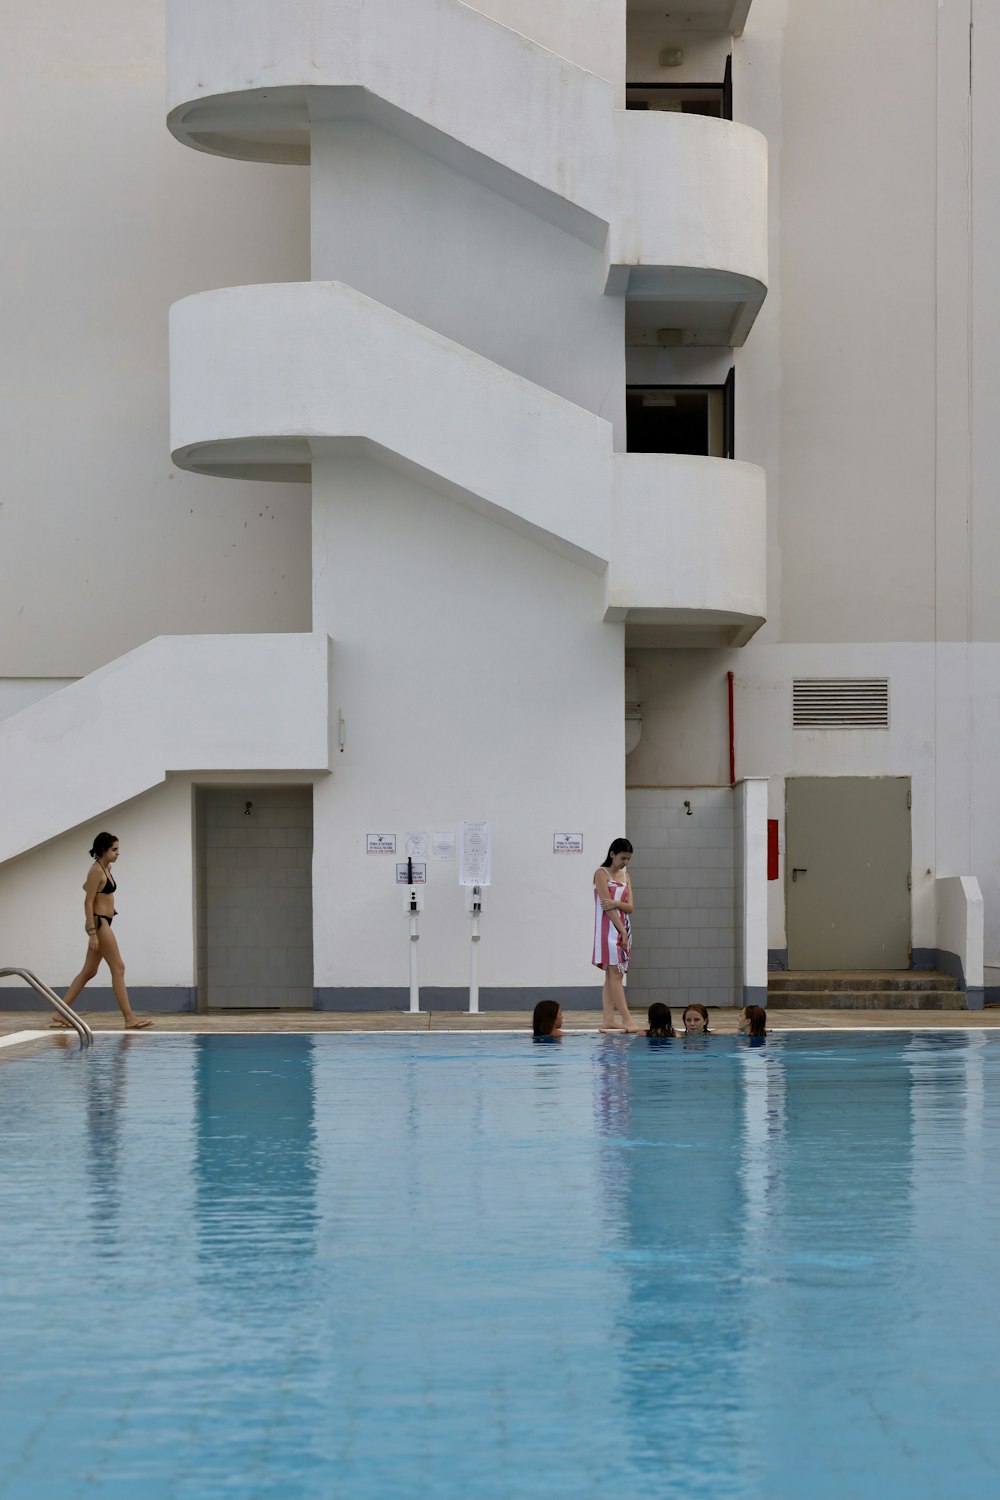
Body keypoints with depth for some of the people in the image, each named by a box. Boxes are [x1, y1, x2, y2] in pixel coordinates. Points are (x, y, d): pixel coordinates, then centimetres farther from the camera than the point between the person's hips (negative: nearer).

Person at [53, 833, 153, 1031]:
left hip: (103, 923, 10)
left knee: (88, 972, 10)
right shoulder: (97, 870, -13)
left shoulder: (106, 869, 14)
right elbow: (88, 903, -16)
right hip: (99, 922, -10)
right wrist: (92, 932, -20)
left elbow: (87, 887, 33)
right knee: (118, 968, -8)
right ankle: (129, 1018, -7)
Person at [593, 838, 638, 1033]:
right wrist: (622, 930, -15)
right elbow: (606, 906, -13)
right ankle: (626, 1019, -18)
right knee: (615, 973, -12)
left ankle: (608, 1020, 4)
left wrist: (615, 903, -16)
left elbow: (630, 907, 5)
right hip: (609, 928, -7)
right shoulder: (601, 873, -5)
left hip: (623, 928, 7)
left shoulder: (625, 876, 15)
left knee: (612, 975, 5)